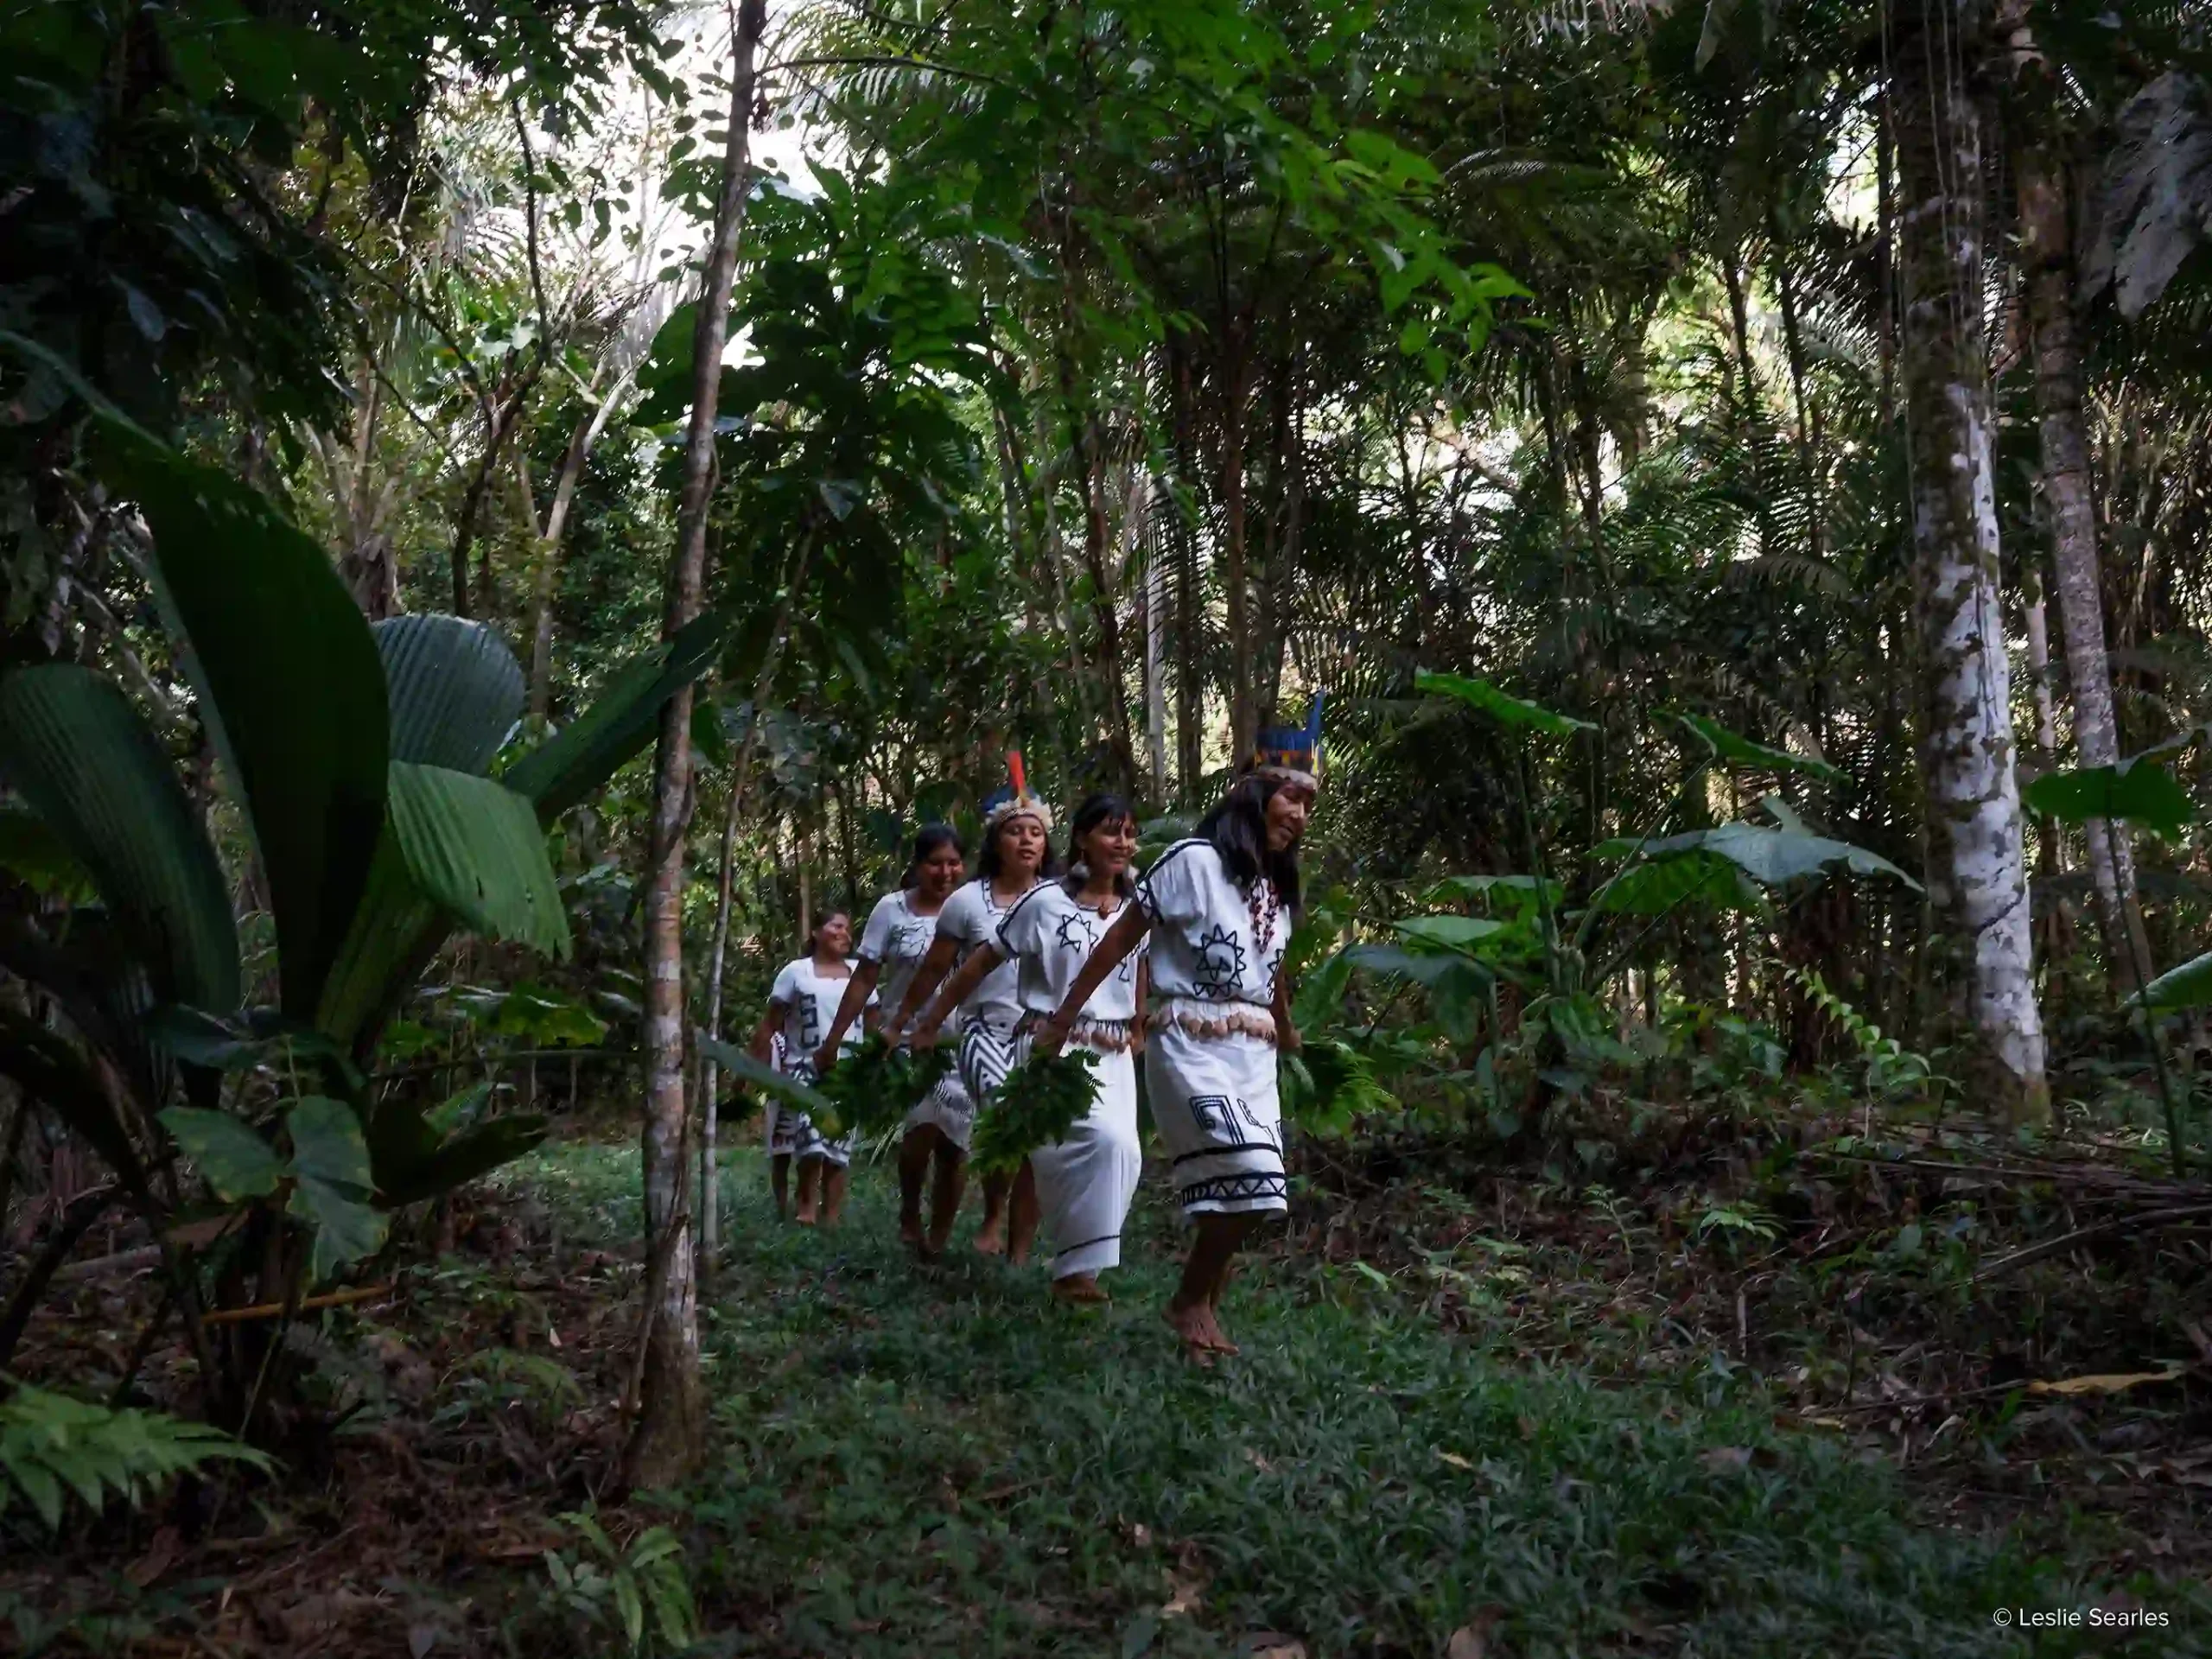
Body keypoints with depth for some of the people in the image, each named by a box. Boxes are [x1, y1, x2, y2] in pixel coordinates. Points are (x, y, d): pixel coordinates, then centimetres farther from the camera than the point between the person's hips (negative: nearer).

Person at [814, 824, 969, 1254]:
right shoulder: (892, 909, -2)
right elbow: (864, 980, 0)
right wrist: (832, 1041, -1)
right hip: (905, 1040, -2)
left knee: (952, 1148, 4)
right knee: (926, 1123, -24)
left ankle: (938, 1242, 20)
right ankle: (909, 1213, 2)